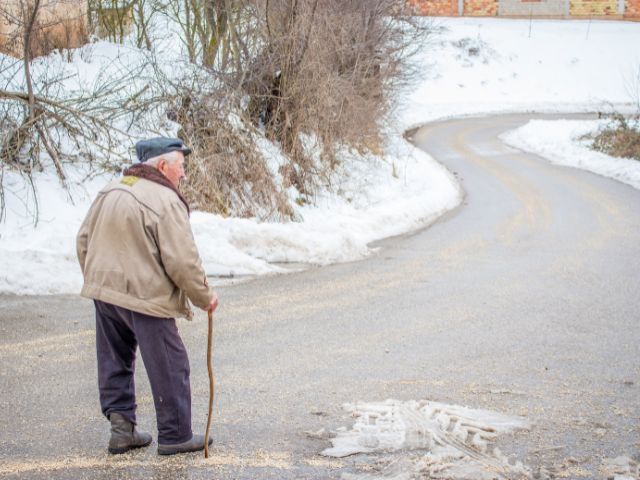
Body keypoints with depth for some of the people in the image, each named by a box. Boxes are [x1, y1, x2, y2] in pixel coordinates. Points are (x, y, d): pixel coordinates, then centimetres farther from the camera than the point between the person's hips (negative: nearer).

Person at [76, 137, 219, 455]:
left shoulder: (110, 191, 8)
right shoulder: (166, 201, -16)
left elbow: (84, 241, 15)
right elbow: (182, 261, -18)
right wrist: (204, 297, -4)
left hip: (104, 291, 8)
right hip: (145, 297, -7)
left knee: (115, 362, 18)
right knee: (169, 367, 4)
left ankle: (121, 425, 18)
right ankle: (175, 436, 11)